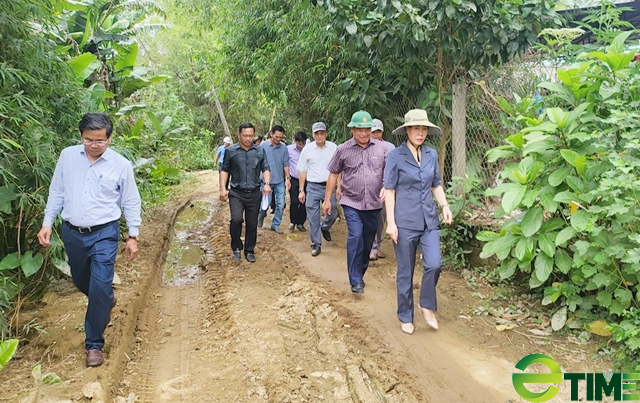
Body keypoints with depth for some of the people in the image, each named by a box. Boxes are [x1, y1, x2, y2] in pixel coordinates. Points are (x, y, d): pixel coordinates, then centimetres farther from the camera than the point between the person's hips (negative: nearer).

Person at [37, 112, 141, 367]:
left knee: (100, 288, -8)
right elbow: (57, 192, 8)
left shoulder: (121, 164, -8)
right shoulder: (67, 156, -1)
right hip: (71, 233, 4)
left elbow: (130, 203, -1)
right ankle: (107, 301, 52)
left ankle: (94, 344, 7)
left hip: (104, 234, -4)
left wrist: (133, 236, -1)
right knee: (81, 281, 20)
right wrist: (47, 223, 3)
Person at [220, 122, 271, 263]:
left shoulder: (260, 151, 6)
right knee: (236, 219, -19)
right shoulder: (231, 151, 0)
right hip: (236, 193, -2)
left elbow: (265, 168, 9)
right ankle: (236, 247, 4)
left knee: (252, 224, 8)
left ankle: (249, 251, 24)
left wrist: (267, 183, -8)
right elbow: (224, 170, 5)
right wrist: (223, 188, -4)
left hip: (254, 193, 2)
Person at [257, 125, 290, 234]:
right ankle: (261, 216, 31)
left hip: (280, 181, 2)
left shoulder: (284, 147, 0)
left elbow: (286, 164, 4)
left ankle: (275, 225, 18)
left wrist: (287, 178, -2)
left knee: (280, 205, 3)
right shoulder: (263, 146, -5)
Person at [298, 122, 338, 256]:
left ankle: (324, 227, 41)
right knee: (313, 218, 2)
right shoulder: (307, 149, 0)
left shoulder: (333, 148, 0)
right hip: (313, 187, 0)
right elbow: (303, 171, 5)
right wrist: (301, 190, 3)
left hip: (329, 186, 1)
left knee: (332, 214, 7)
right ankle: (316, 245, 15)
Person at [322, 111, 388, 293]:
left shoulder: (381, 148, 1)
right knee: (355, 237, -15)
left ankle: (361, 273, 32)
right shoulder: (343, 149, -1)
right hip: (352, 203, -2)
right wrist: (327, 199, 6)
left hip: (374, 203, 3)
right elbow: (333, 174, 6)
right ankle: (355, 281, -8)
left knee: (368, 241, 12)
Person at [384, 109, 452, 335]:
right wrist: (391, 222, -12)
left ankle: (427, 306, 17)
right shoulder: (396, 156, -6)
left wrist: (445, 205, -1)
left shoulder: (431, 155, 7)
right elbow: (389, 191, -7)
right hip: (405, 222, -4)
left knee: (433, 265, -9)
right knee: (405, 272, 6)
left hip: (429, 221, 4)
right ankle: (405, 317, 23)